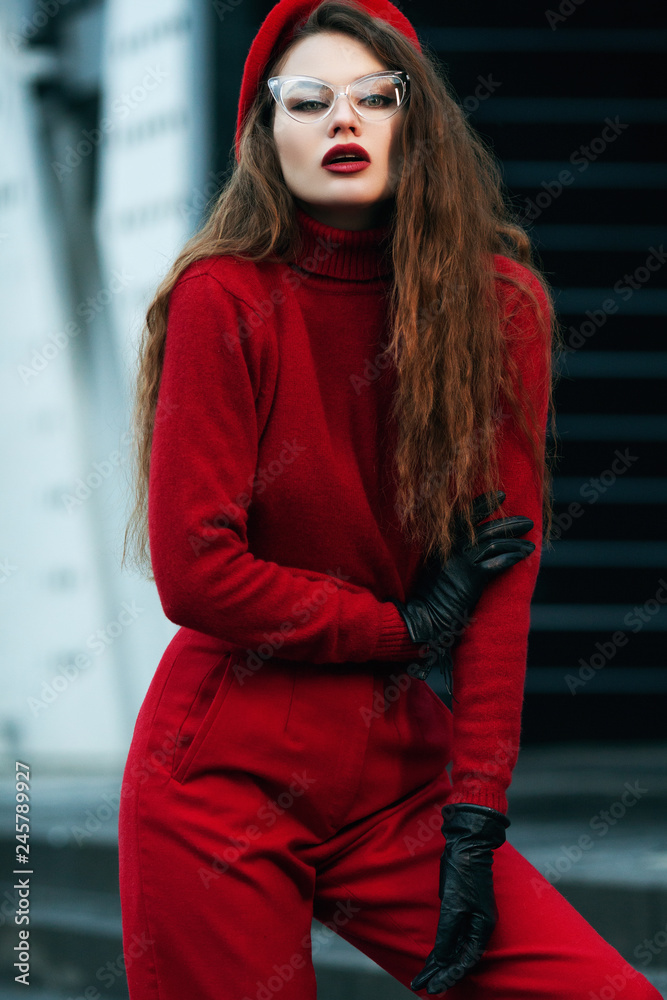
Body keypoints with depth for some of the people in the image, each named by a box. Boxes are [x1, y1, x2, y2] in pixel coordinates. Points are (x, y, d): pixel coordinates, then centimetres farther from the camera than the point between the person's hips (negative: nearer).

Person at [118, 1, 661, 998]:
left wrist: (473, 827, -9)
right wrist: (406, 624, -6)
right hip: (225, 782, -3)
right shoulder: (225, 300, -9)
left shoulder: (499, 306, -1)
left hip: (395, 779, 3)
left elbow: (503, 579, -3)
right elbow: (195, 572, -12)